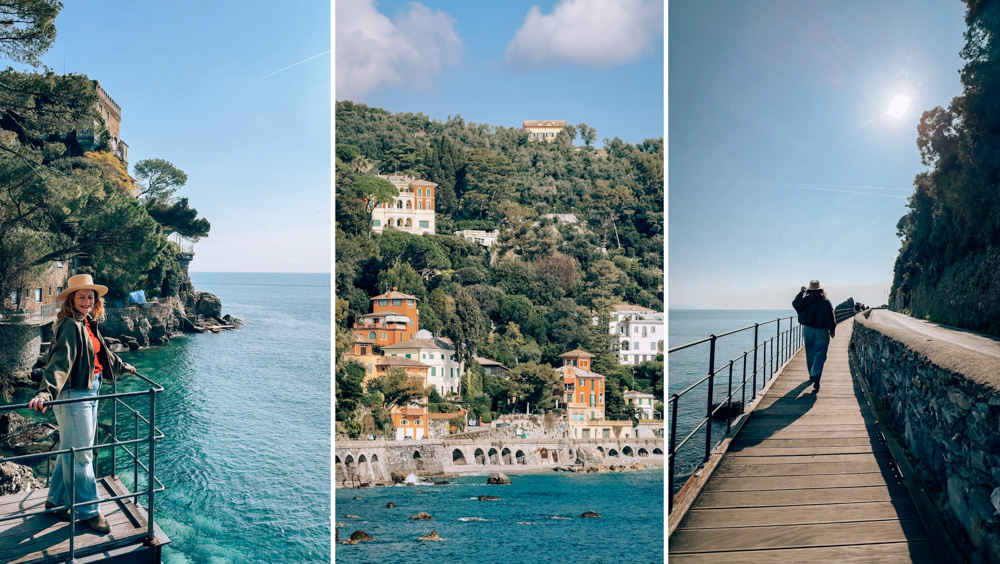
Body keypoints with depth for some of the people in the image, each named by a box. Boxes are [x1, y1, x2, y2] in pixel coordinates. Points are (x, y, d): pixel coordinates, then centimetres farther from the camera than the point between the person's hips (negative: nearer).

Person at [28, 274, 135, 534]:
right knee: (80, 455, 2)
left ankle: (57, 500, 35)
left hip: (90, 391, 9)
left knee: (71, 451, 19)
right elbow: (60, 360, -30)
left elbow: (103, 353, 27)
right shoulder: (71, 325, -17)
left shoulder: (89, 325, 10)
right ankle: (89, 511, 12)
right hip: (73, 395, -9)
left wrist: (123, 366, 41)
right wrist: (45, 392, -43)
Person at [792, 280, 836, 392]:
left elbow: (795, 304, 10)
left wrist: (801, 293, 17)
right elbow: (831, 318, -2)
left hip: (808, 330, 2)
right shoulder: (826, 302, -6)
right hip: (822, 332, -1)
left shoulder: (806, 300, -7)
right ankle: (816, 374, -24)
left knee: (810, 354, 15)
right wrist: (832, 330, 9)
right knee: (820, 354, -4)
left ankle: (812, 375, 28)